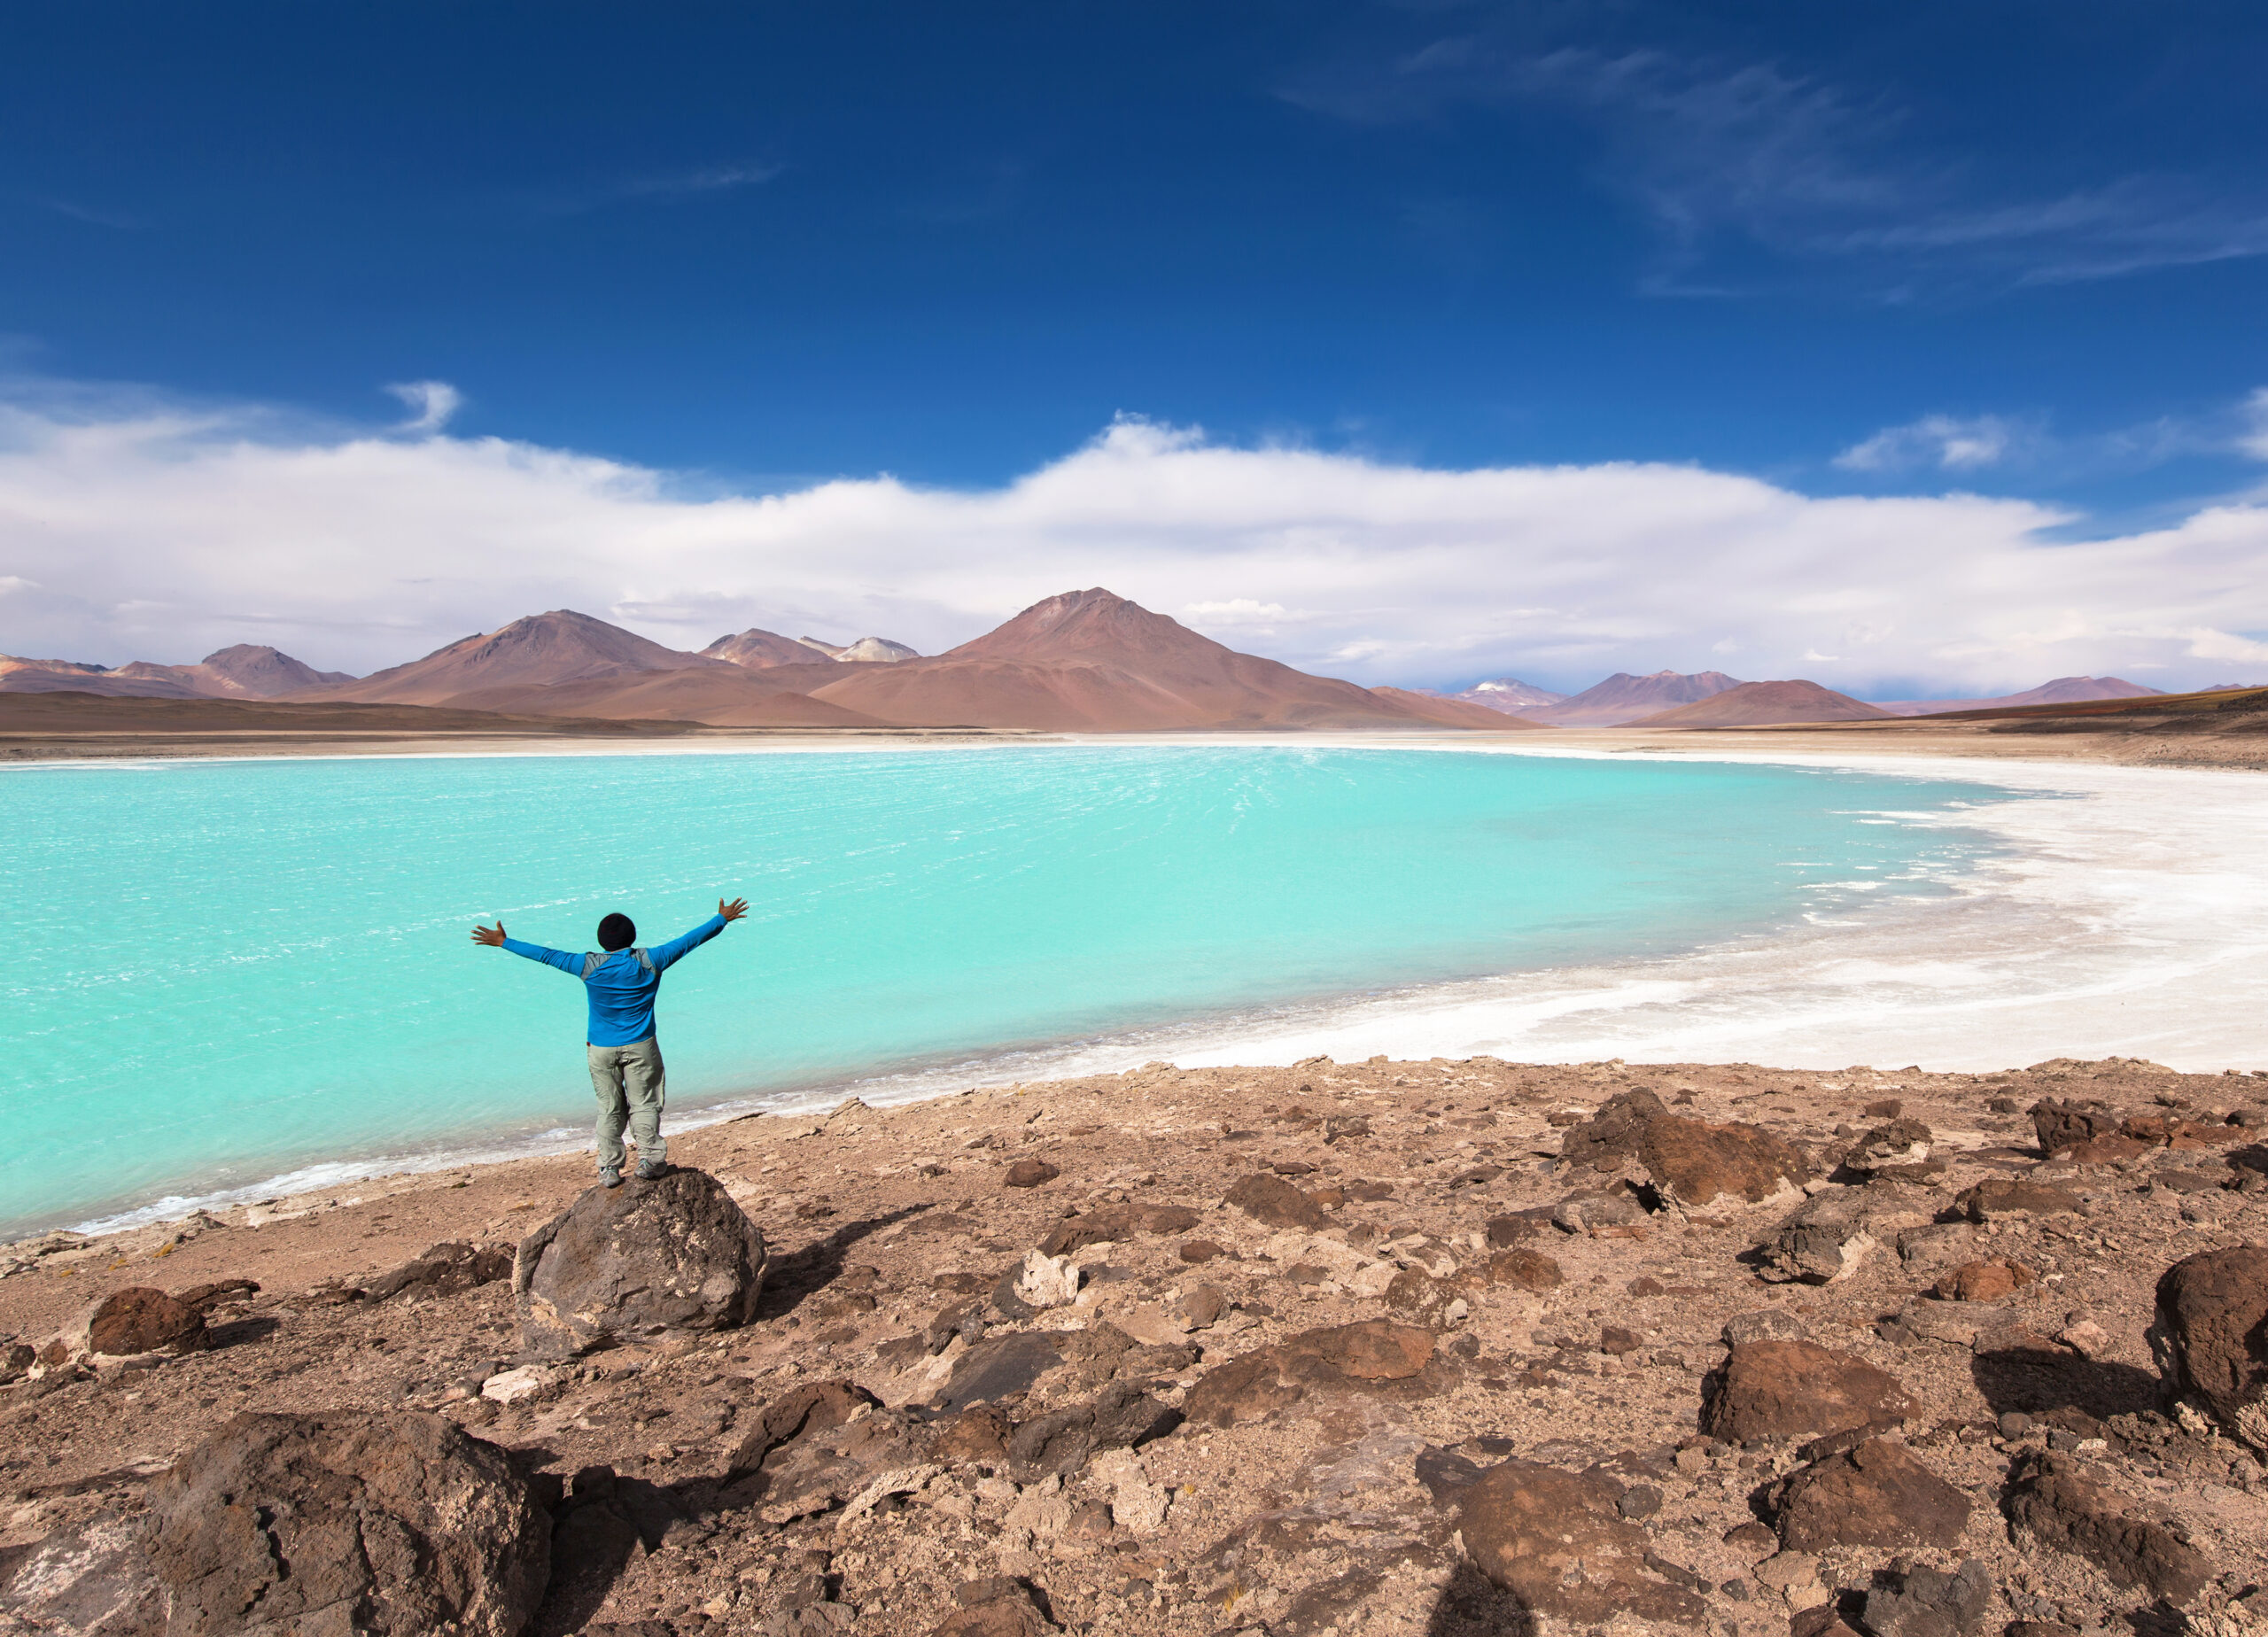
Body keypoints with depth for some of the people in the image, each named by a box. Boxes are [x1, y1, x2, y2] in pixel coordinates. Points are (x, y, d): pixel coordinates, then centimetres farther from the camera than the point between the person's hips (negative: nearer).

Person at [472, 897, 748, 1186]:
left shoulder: (589, 967, -9)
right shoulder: (650, 961, -8)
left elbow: (546, 955, -2)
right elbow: (690, 940, 1)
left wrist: (503, 942, 8)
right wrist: (723, 918, 11)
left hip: (602, 1049, 1)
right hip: (640, 1046, -1)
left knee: (609, 1108, 9)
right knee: (644, 1104, 7)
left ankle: (609, 1168, 11)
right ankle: (649, 1160, 4)